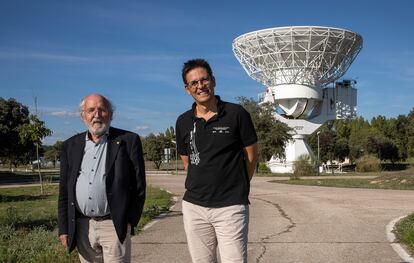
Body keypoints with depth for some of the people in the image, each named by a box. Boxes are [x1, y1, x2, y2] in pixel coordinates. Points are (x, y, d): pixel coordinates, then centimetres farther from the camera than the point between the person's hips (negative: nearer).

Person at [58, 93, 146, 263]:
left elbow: (139, 186, -1)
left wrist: (131, 222, -5)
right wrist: (63, 228, 7)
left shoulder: (128, 141, 0)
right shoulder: (70, 146, 10)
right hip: (81, 228, 4)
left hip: (114, 226, -3)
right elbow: (64, 190, 11)